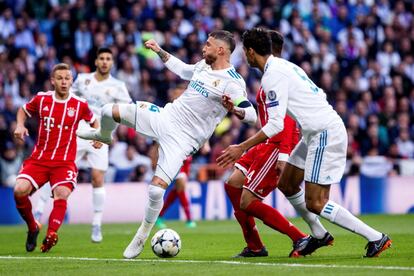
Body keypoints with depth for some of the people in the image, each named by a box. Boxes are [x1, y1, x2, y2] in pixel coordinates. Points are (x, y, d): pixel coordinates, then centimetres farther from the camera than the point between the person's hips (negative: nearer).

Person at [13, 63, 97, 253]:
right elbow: (23, 110, 21)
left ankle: (51, 235, -35)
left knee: (61, 194, -28)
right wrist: (20, 125, 2)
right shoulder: (41, 99, 2)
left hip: (65, 162, -1)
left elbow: (93, 121, 21)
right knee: (20, 190, -19)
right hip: (39, 159, 1)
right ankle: (32, 227, 5)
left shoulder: (80, 105, 0)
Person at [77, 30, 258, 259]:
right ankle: (104, 136, 41)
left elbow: (251, 115, -26)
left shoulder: (232, 83, -17)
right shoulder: (203, 66, 7)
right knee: (108, 112, 1)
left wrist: (234, 109, -45)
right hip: (166, 116, 7)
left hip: (182, 138, -7)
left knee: (156, 189, -18)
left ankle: (141, 237, 8)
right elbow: (182, 70, 30)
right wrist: (160, 52, 29)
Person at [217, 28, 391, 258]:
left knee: (315, 204, -9)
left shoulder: (273, 75, -14)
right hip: (316, 133, 10)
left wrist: (241, 148, -15)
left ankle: (376, 239, -6)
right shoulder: (283, 65, 15)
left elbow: (276, 125, -20)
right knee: (286, 184, 17)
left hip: (325, 133, -10)